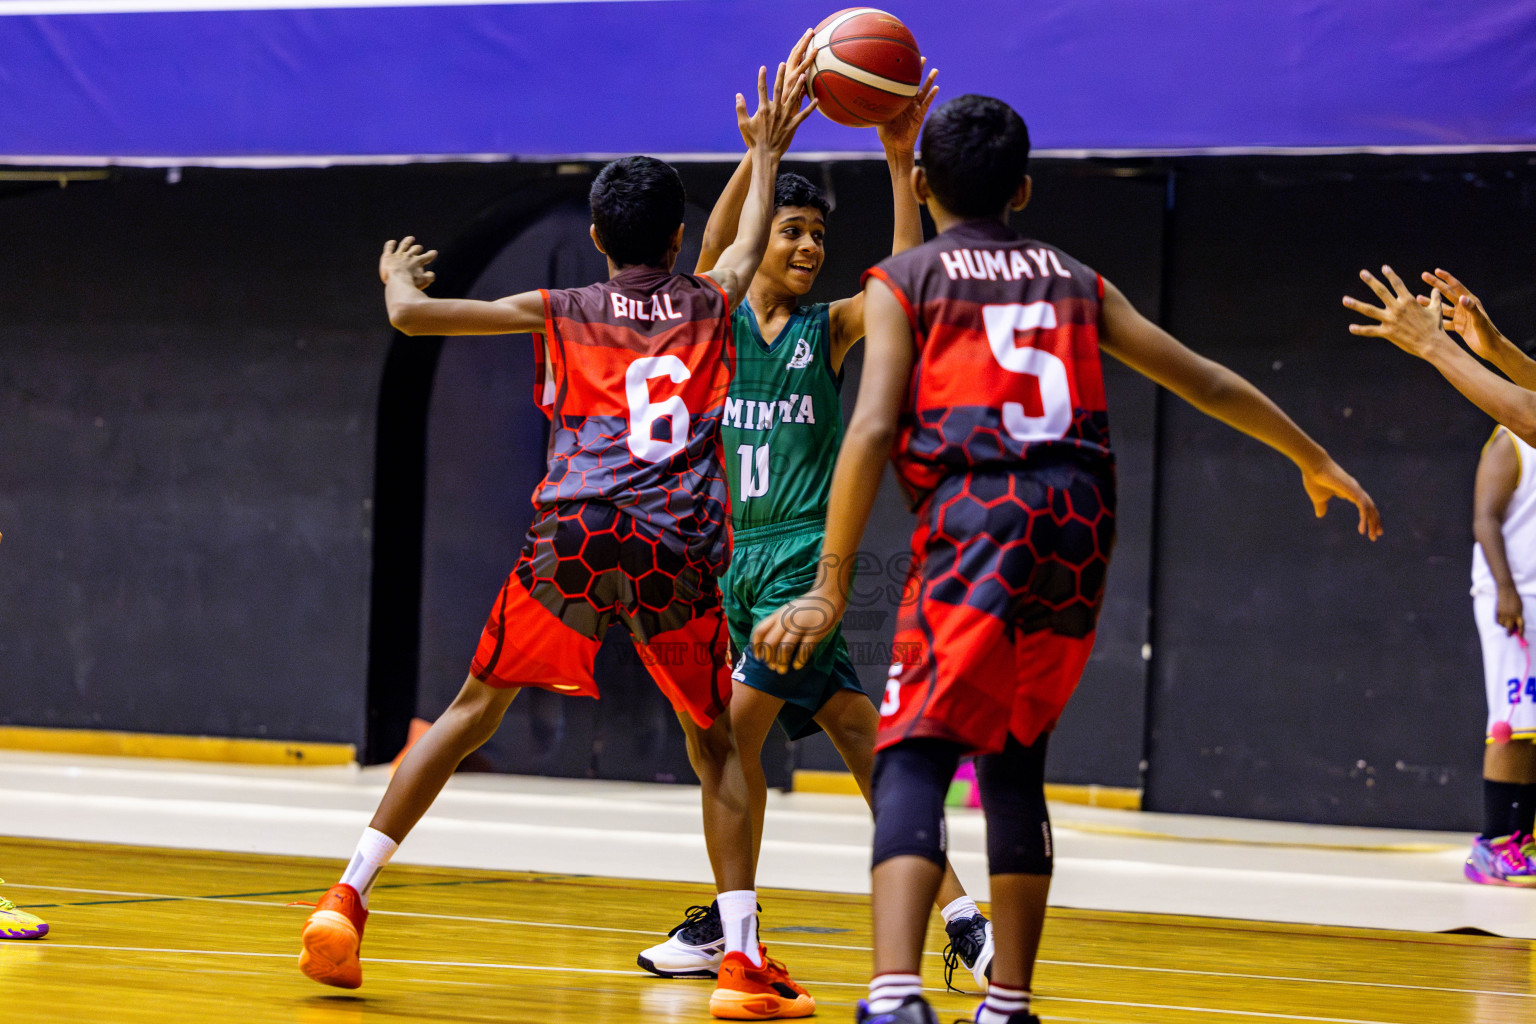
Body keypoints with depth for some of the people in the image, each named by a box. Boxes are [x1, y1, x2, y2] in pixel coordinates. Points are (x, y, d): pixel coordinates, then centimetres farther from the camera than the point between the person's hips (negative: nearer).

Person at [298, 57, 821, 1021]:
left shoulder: (568, 313, 15)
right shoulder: (708, 303, 18)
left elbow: (414, 315, 13)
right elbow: (751, 246, 42)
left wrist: (399, 276, 36)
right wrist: (767, 154, 57)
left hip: (575, 535, 0)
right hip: (679, 550, 0)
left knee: (474, 712, 11)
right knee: (716, 744, 15)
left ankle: (347, 900, 2)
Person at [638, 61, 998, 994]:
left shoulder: (830, 330, 3)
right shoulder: (719, 322, 7)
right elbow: (712, 259, -13)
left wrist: (901, 163, -20)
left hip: (805, 558, -3)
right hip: (741, 556, 3)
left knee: (738, 727, -10)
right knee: (857, 735, 3)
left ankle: (727, 928, -1)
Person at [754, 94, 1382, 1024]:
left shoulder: (905, 280, 10)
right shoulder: (1075, 281, 22)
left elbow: (874, 429, -4)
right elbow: (1208, 384, 25)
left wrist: (831, 588, -8)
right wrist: (1318, 464, 37)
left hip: (976, 517, -4)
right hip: (1080, 525, 4)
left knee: (914, 761, -9)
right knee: (1016, 760, 19)